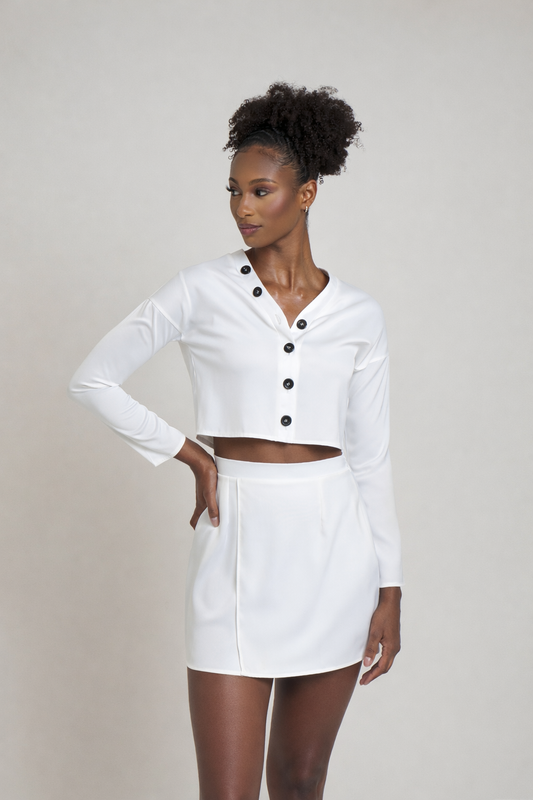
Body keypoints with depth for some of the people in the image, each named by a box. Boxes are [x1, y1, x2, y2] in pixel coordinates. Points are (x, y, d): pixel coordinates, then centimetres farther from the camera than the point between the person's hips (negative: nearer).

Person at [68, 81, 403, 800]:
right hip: (238, 542, -2)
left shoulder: (358, 314, 6)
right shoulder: (204, 290, 0)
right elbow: (93, 381, 5)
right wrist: (194, 457, 1)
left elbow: (370, 456, 8)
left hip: (334, 544, 2)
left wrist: (390, 589, 6)